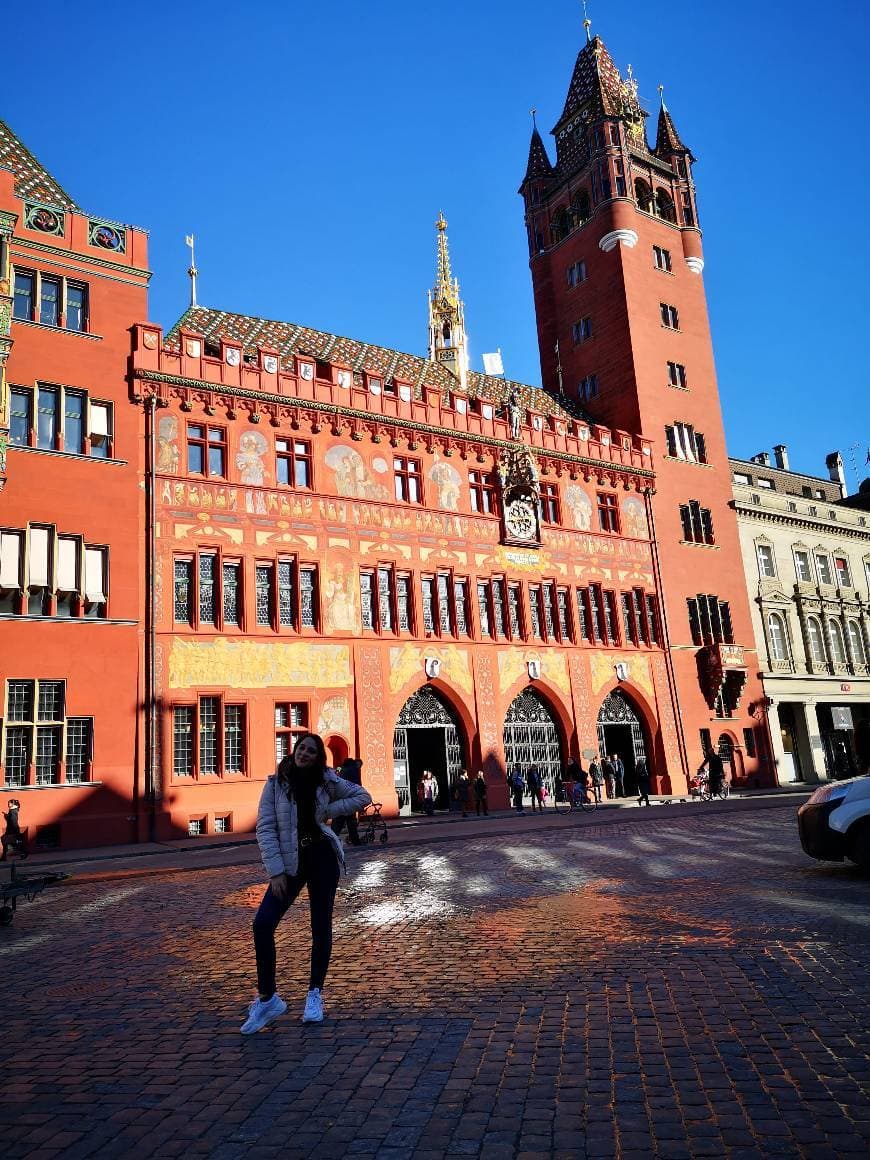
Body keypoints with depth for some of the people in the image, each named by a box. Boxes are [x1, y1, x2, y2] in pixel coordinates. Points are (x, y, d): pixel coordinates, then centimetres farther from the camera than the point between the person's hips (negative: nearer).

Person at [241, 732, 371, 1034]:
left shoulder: (327, 781, -2)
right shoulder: (276, 783, -5)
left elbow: (363, 797, 8)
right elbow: (265, 828, -7)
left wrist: (329, 811, -6)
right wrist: (276, 871, -14)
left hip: (322, 858, 1)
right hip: (290, 863, 0)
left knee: (321, 927, 5)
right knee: (262, 923, -14)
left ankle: (315, 994, 23)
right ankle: (267, 998, 0)